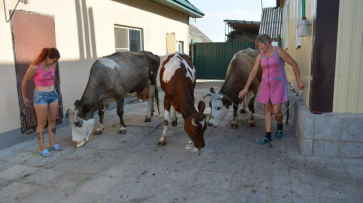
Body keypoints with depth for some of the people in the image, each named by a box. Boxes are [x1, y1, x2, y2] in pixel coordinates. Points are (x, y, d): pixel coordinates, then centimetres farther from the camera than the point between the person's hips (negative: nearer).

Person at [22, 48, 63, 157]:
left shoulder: (52, 66, 3)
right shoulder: (34, 67, -15)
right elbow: (24, 82, -3)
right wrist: (24, 98, 6)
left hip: (53, 94, 6)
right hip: (40, 96, -6)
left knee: (52, 121, 12)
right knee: (42, 123, 0)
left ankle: (52, 144, 25)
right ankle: (42, 149, 10)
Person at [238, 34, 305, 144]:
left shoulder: (279, 51, -11)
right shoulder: (260, 56, 4)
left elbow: (293, 64, -6)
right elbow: (253, 72, 4)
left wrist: (299, 81, -5)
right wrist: (246, 88, 1)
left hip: (278, 84, -5)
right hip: (266, 85, 5)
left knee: (276, 111, -6)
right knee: (267, 110, 5)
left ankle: (280, 125, 27)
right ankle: (268, 136, 11)